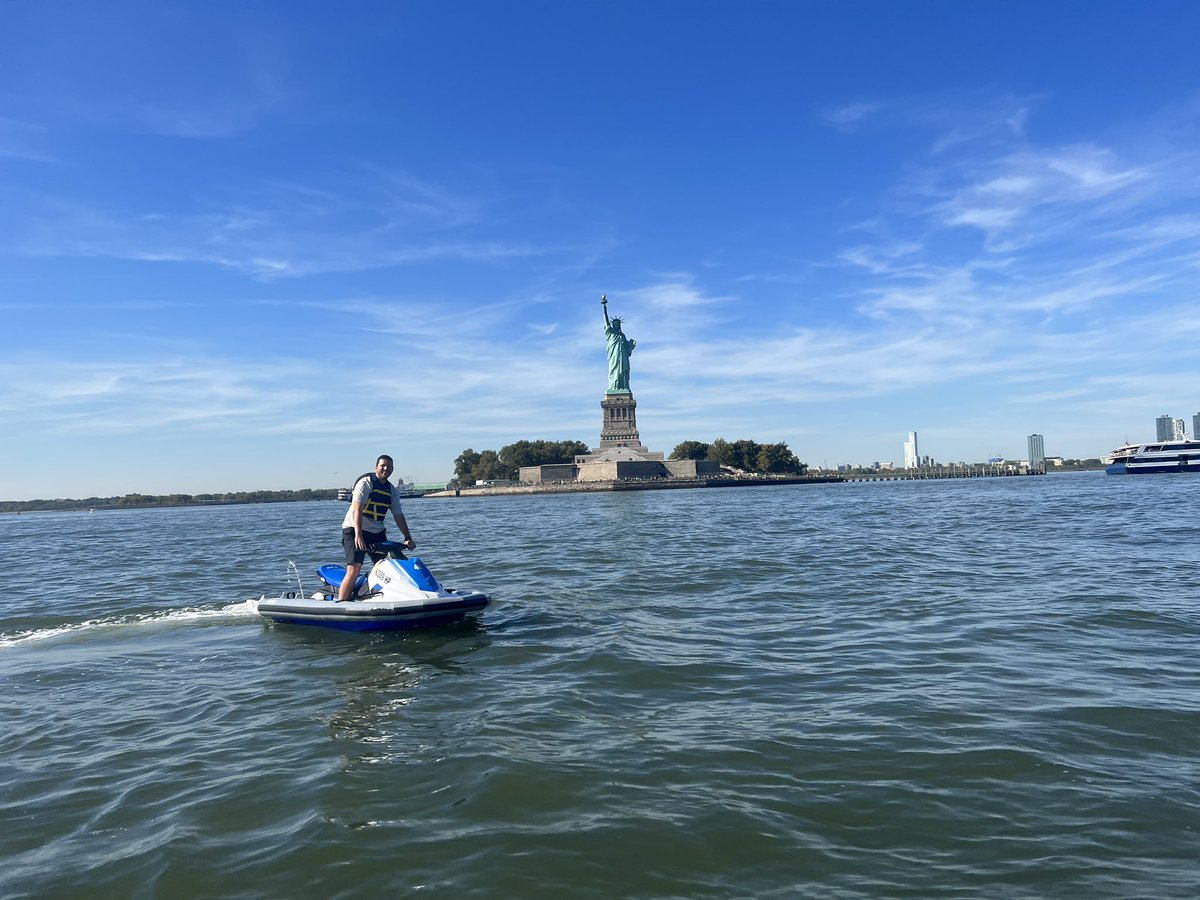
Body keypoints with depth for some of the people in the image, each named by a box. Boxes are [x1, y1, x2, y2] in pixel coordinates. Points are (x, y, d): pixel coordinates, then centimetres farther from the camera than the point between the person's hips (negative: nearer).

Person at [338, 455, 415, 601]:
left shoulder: (391, 490, 11)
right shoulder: (366, 482, -9)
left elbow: (398, 516, 13)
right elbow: (357, 509, -19)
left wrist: (408, 537, 3)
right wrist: (358, 535, -29)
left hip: (378, 533, 7)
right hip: (355, 530, -7)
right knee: (354, 569, -19)